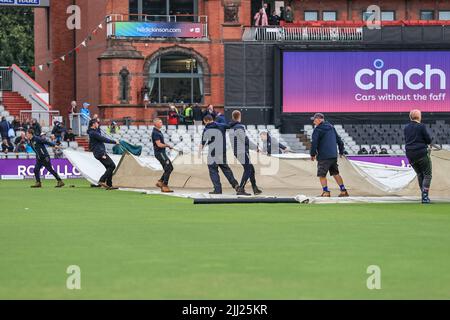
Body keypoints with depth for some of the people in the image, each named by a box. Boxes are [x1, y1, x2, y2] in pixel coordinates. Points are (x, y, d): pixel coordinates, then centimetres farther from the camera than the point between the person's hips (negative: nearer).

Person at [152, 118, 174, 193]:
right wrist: (167, 145, -8)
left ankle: (160, 182, 15)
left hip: (162, 153, 10)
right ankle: (165, 186, -8)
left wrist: (167, 145, 8)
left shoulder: (158, 132, 16)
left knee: (170, 168, 12)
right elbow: (159, 144, -23)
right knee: (168, 168, -11)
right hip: (159, 152, -10)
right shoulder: (155, 133, -16)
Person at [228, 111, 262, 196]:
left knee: (251, 169, 14)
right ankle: (241, 189, -15)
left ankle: (255, 189, 16)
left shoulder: (231, 128, 13)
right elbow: (245, 140, -16)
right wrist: (256, 147, -4)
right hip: (242, 152, -9)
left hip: (237, 152, 9)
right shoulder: (239, 128, -16)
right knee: (248, 170, -8)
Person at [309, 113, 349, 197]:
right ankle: (343, 191, 14)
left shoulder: (318, 129, -8)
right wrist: (341, 152, 29)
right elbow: (339, 140, 21)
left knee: (322, 175, 0)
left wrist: (313, 154, -2)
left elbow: (314, 143, -13)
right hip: (334, 155, 7)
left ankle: (326, 192, -8)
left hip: (323, 157, -7)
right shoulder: (331, 128, 15)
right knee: (336, 173, 15)